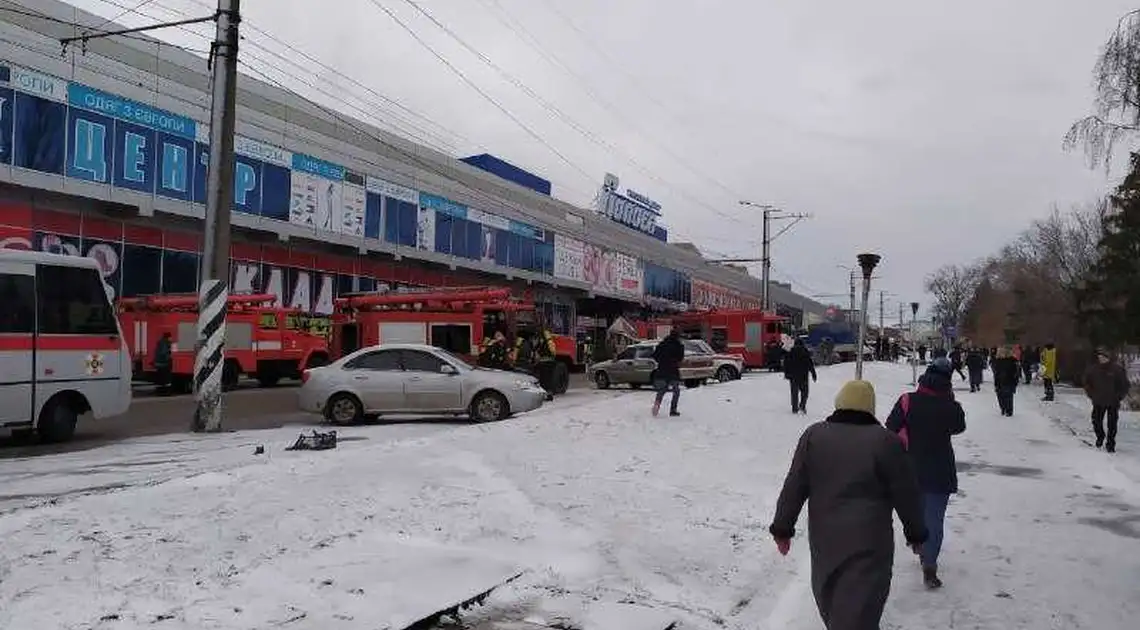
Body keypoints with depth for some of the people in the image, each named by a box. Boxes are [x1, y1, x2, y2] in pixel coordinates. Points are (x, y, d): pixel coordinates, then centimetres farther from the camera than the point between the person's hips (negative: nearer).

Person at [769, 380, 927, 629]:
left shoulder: (813, 435, 0)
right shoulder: (886, 441, -8)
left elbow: (793, 487, 1)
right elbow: (907, 495, -2)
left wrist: (782, 528, 9)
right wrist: (916, 533, 13)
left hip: (823, 539, 3)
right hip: (869, 543, -3)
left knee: (830, 602, 24)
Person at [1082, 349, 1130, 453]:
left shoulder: (1117, 369, -9)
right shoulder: (1092, 369, -3)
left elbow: (1124, 384, -1)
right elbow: (1087, 383, 11)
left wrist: (1120, 397, -3)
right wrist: (1091, 395, 6)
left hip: (1113, 402, -2)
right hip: (1098, 402, 3)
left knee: (1112, 425, 0)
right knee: (1096, 422, 10)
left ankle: (1110, 444, 11)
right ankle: (1100, 437, 36)